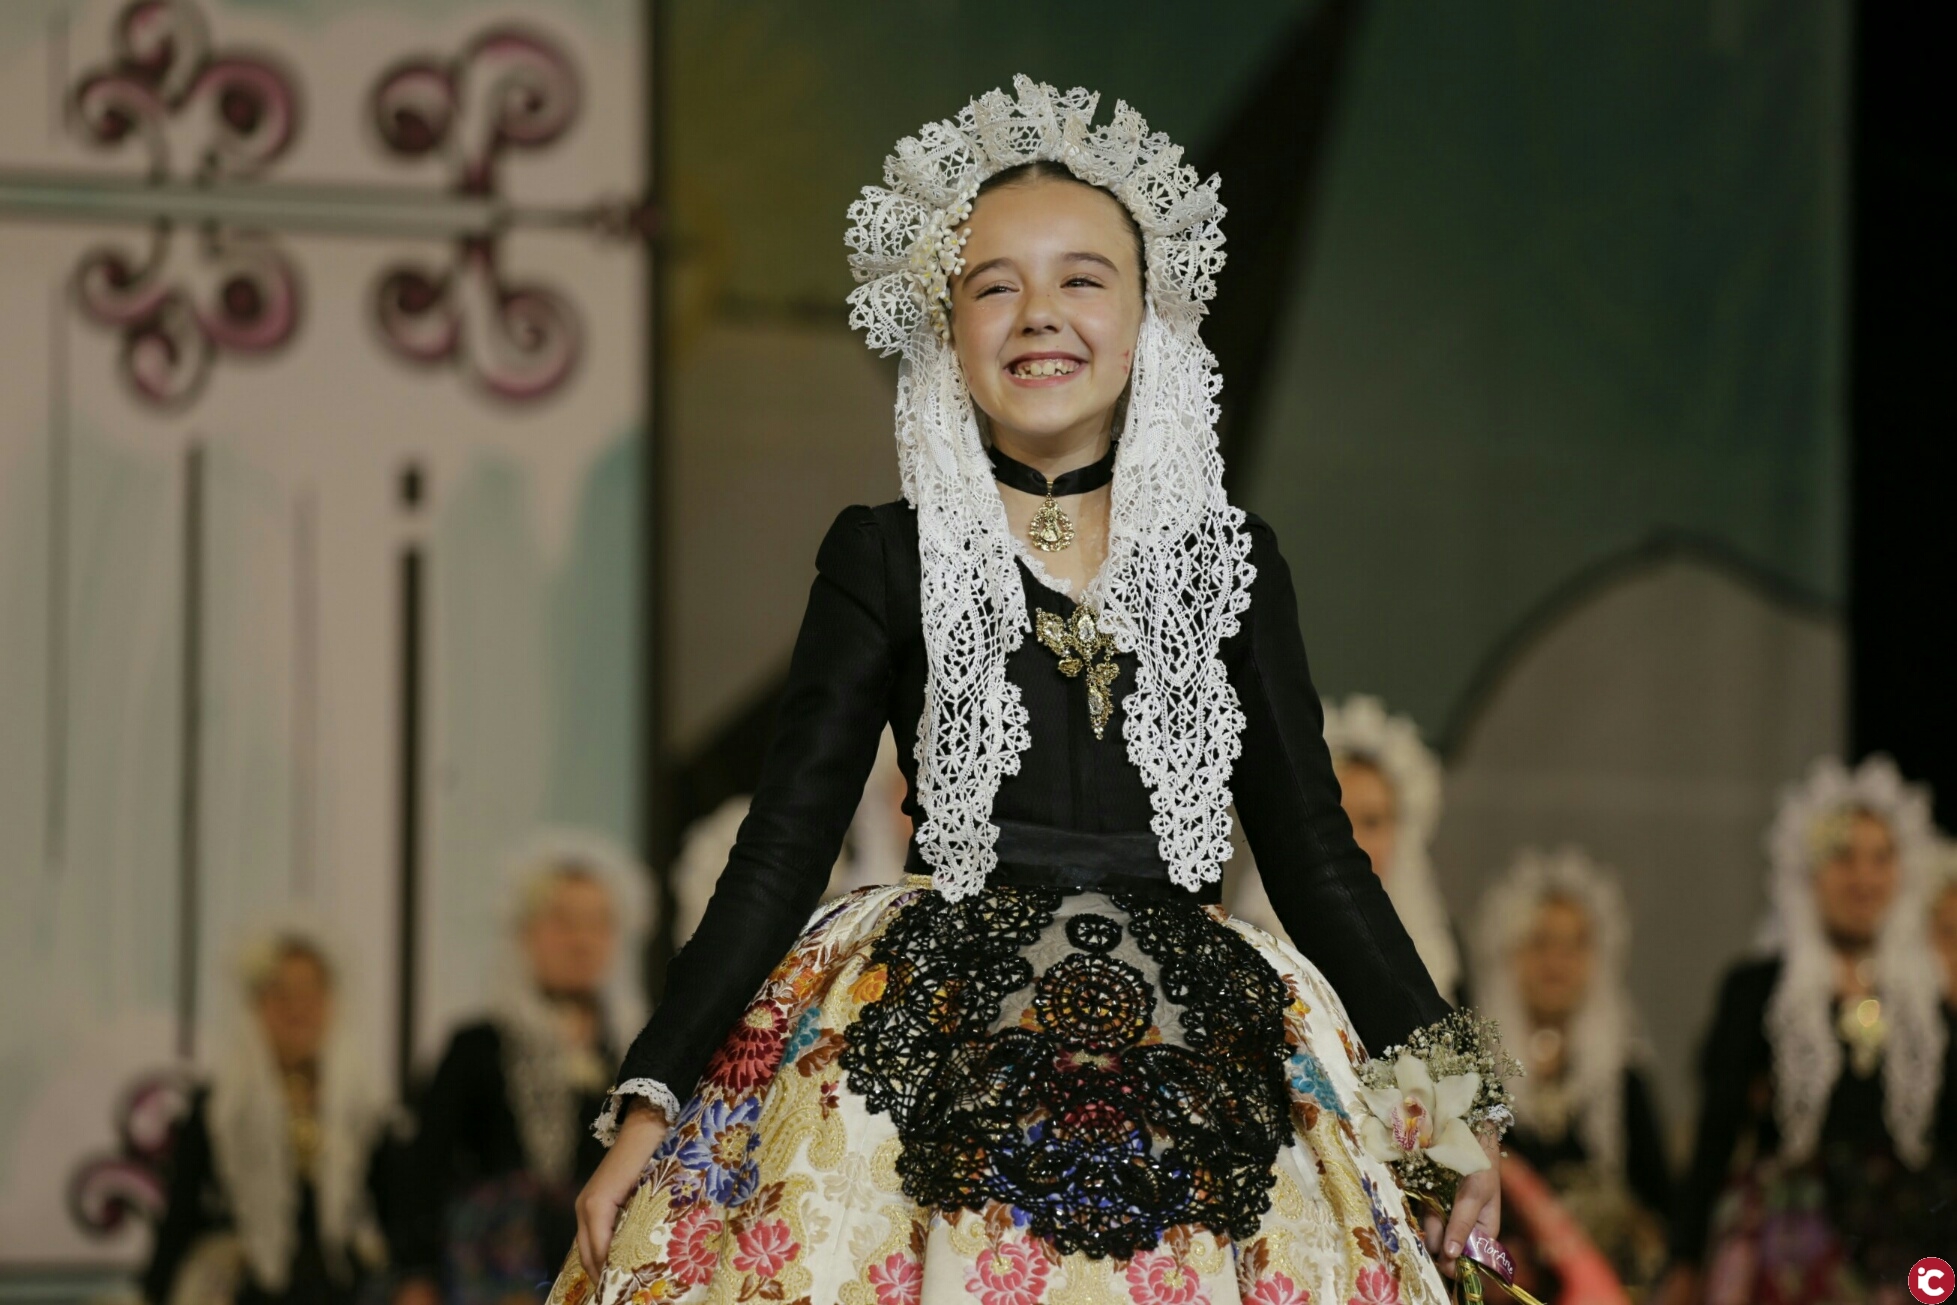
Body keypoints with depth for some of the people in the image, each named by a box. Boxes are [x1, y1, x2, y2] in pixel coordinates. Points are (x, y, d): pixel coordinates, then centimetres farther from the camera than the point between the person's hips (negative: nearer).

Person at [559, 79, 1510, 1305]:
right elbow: (783, 847, 2)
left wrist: (1454, 1097, 5)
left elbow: (1315, 850, 13)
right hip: (923, 1069, -1)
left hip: (1196, 1066, 2)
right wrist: (652, 1105, -6)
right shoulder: (888, 557, 5)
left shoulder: (1230, 559, 11)